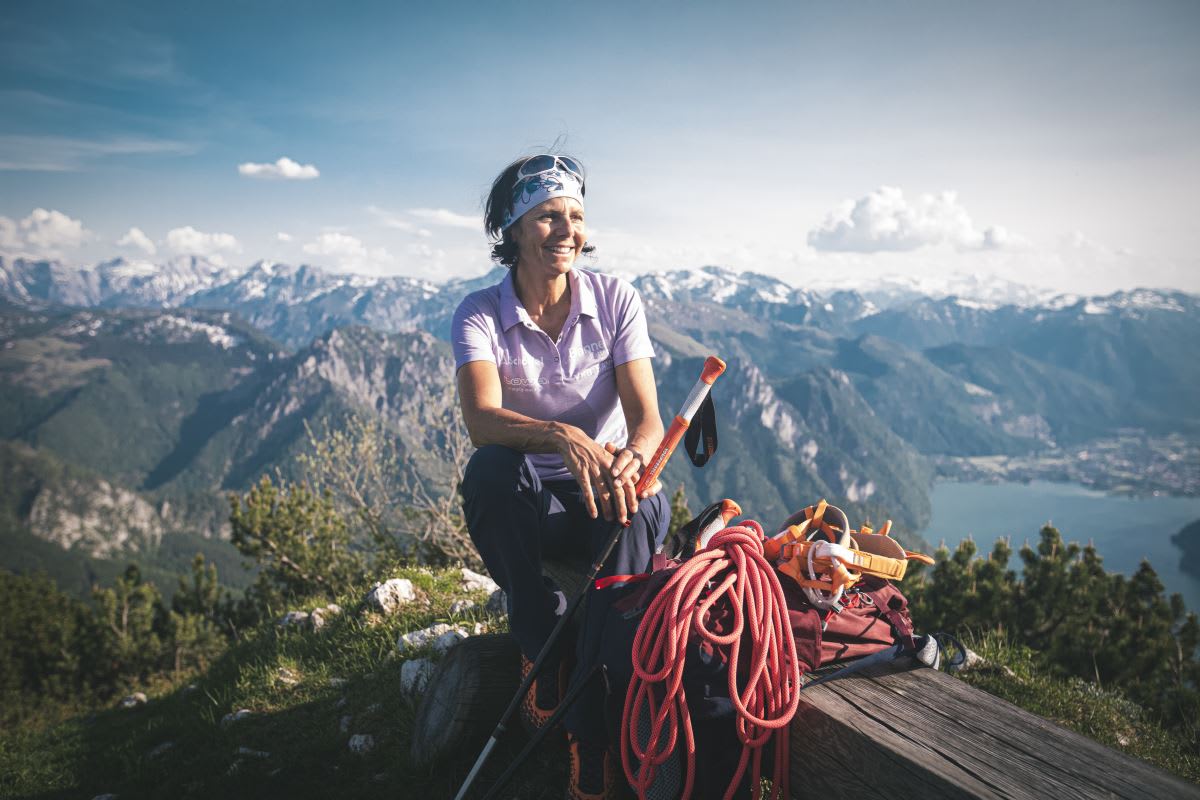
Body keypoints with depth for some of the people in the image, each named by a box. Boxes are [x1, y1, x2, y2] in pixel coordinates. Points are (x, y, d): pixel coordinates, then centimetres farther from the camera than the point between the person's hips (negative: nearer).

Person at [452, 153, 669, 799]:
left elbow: (647, 416, -12)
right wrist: (564, 438, -45)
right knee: (490, 471, -34)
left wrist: (630, 459, -38)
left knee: (638, 507, -35)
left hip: (605, 495, 0)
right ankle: (547, 649, -12)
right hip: (529, 504, 0)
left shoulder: (615, 299, -4)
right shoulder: (480, 315, -7)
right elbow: (482, 419, -25)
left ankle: (593, 742, -25)